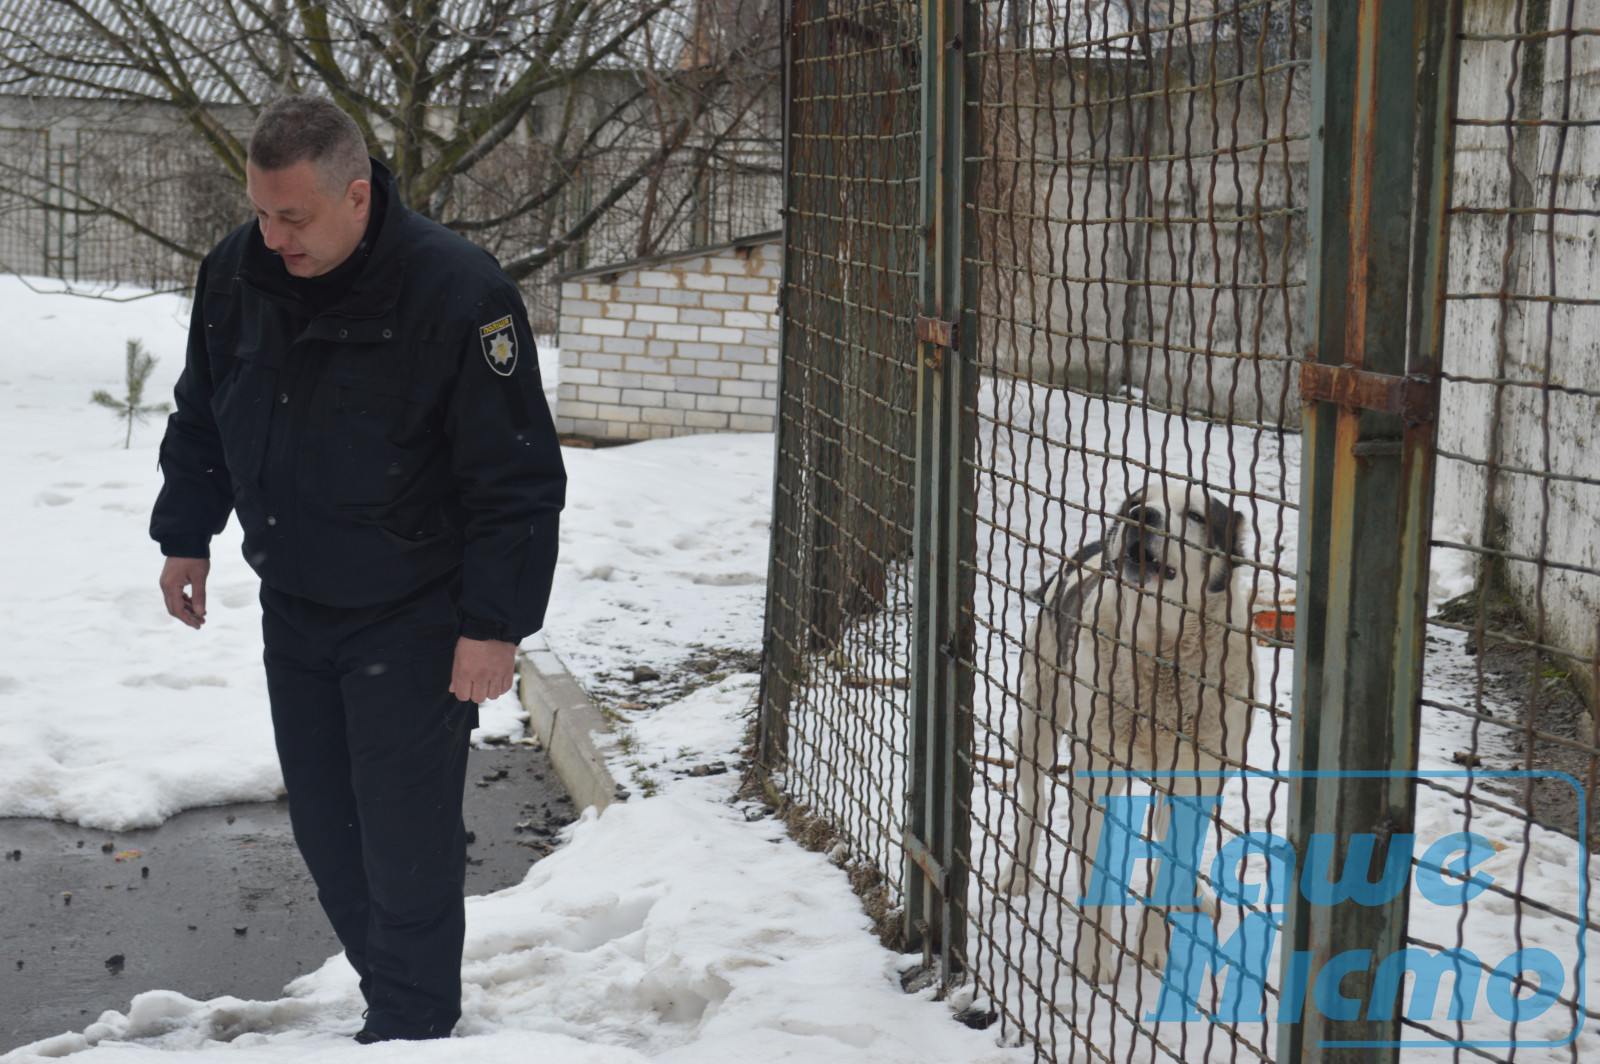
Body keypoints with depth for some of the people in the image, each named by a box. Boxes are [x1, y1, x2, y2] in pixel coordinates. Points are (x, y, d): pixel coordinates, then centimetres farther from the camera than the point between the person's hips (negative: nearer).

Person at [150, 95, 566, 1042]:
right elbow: (201, 420, 16)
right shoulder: (237, 272, -2)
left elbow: (518, 479, -18)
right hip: (293, 608, 6)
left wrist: (495, 623, -18)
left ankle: (412, 1029, 15)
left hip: (410, 625, -6)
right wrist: (186, 536, 16)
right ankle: (392, 995, 29)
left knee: (407, 842, -2)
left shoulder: (458, 290, -21)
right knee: (325, 828, 12)